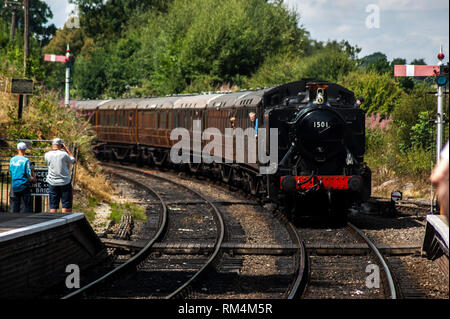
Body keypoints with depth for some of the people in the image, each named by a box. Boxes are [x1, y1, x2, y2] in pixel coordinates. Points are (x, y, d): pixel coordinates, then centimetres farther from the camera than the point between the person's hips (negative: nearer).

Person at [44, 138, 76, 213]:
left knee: (53, 207, 6)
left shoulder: (47, 155, -3)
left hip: (52, 183, 3)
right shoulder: (63, 154, -11)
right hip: (65, 182, -3)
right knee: (66, 206, 3)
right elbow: (72, 160, 6)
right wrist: (66, 149, 11)